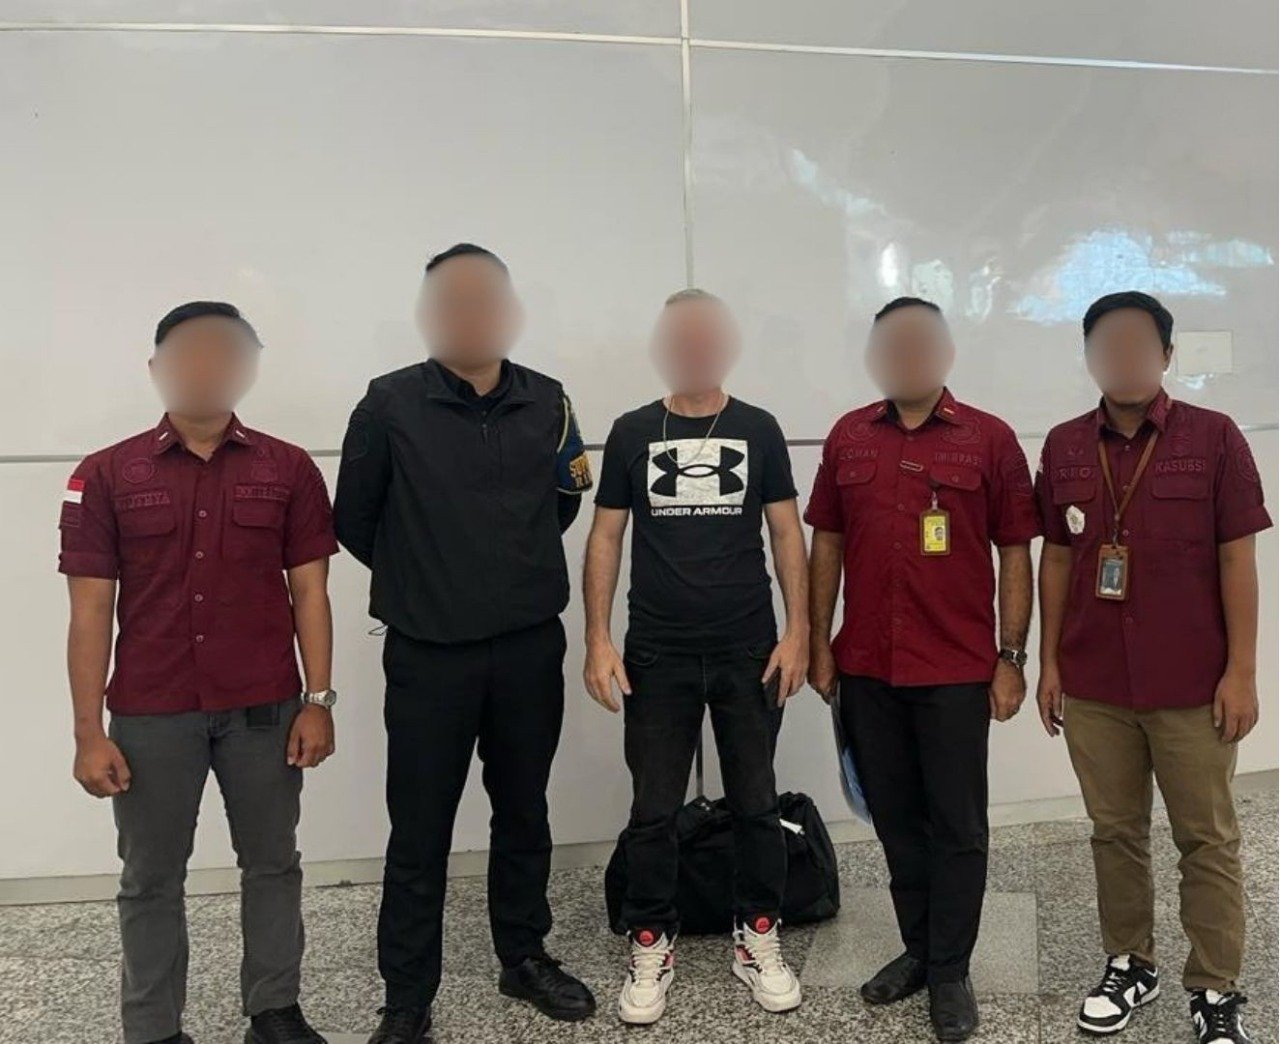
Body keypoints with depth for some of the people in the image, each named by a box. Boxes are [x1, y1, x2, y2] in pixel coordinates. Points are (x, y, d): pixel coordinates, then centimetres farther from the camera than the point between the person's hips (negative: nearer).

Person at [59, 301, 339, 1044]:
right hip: (151, 714, 0)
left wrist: (319, 701, -4)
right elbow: (91, 611, -2)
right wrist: (90, 733, -4)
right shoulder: (106, 476, -2)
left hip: (266, 708, 1)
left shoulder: (288, 470, 0)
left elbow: (310, 591, 1)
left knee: (272, 864, 13)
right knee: (151, 879, 12)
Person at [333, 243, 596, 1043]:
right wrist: (418, 578, 9)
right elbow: (356, 520, 1)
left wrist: (516, 573, 4)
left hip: (531, 647, 3)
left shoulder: (548, 402, 2)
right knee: (421, 831, 6)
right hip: (429, 653, -3)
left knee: (524, 813, 16)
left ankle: (525, 957, 36)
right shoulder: (391, 404, -8)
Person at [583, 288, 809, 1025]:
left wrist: (799, 631, -4)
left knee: (756, 803, 10)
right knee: (654, 811, 7)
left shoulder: (758, 430, 2)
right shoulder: (632, 433, 2)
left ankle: (759, 938, 27)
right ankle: (652, 946, 23)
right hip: (657, 655, 0)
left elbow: (787, 533, 4)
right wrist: (598, 639, -4)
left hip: (749, 651, 0)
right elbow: (606, 538, 3)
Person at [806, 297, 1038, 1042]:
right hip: (866, 667, 3)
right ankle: (919, 949, 30)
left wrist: (1012, 657, -4)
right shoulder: (848, 437, 6)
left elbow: (1015, 555, -1)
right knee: (896, 819, 14)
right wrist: (819, 644, 6)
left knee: (958, 826, 6)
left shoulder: (989, 439, -2)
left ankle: (951, 972, 21)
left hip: (957, 668, -3)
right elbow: (827, 545, 9)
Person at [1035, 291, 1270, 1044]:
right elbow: (1056, 558, 8)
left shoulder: (1214, 438, -4)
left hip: (1192, 683, -2)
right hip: (1092, 684, 3)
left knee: (1208, 840, 8)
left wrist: (1242, 671, -7)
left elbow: (1237, 559, -4)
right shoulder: (1064, 447, 4)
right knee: (1115, 831, 13)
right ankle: (1130, 965, 30)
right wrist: (1049, 661, 6)